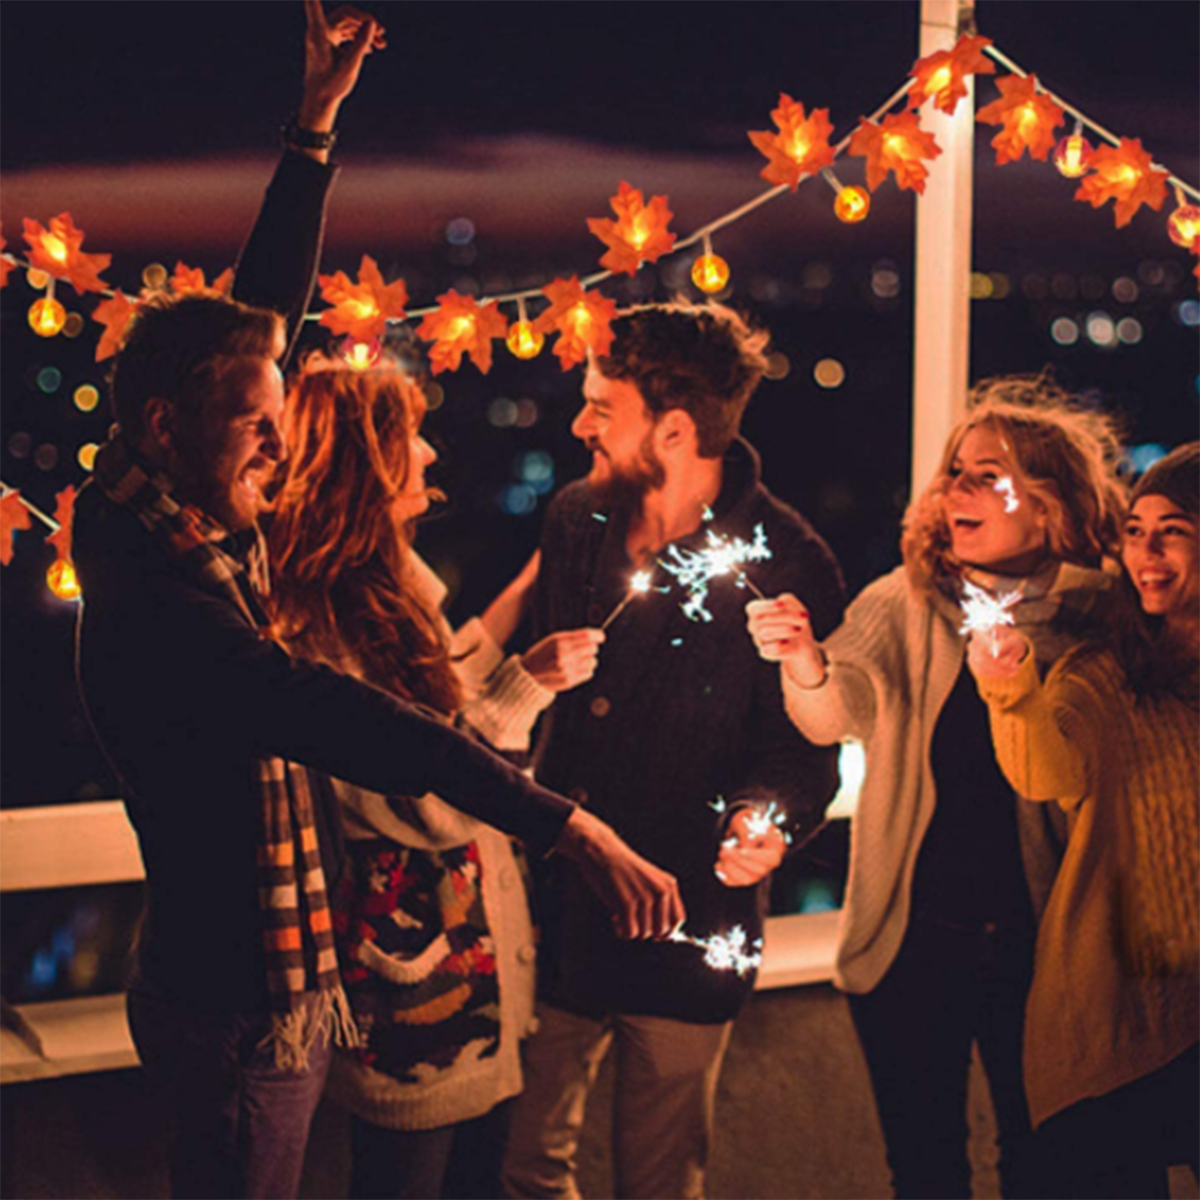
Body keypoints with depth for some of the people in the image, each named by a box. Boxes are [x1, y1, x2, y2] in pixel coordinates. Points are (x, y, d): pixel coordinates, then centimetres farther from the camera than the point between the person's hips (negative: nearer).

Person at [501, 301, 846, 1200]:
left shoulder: (785, 564, -13)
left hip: (686, 928, -4)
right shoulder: (578, 519, 3)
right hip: (555, 908, 5)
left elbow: (805, 744, -8)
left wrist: (766, 821, -26)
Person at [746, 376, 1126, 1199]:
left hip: (1038, 944, 0)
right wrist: (810, 667, -39)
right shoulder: (903, 606, -3)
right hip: (913, 939, 1)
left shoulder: (1093, 621, -4)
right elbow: (838, 716, -18)